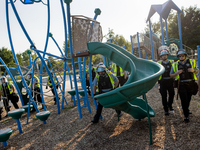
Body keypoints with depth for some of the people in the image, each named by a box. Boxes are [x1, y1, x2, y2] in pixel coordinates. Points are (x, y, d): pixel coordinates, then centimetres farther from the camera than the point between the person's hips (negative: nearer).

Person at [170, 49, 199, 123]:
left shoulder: (191, 62, 4)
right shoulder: (175, 65, -1)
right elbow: (171, 75, 3)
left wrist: (193, 70, -12)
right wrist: (177, 73, -18)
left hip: (190, 84, 3)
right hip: (181, 85, -2)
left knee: (188, 99, 17)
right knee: (184, 100, -4)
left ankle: (186, 109, 45)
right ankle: (186, 116, 7)